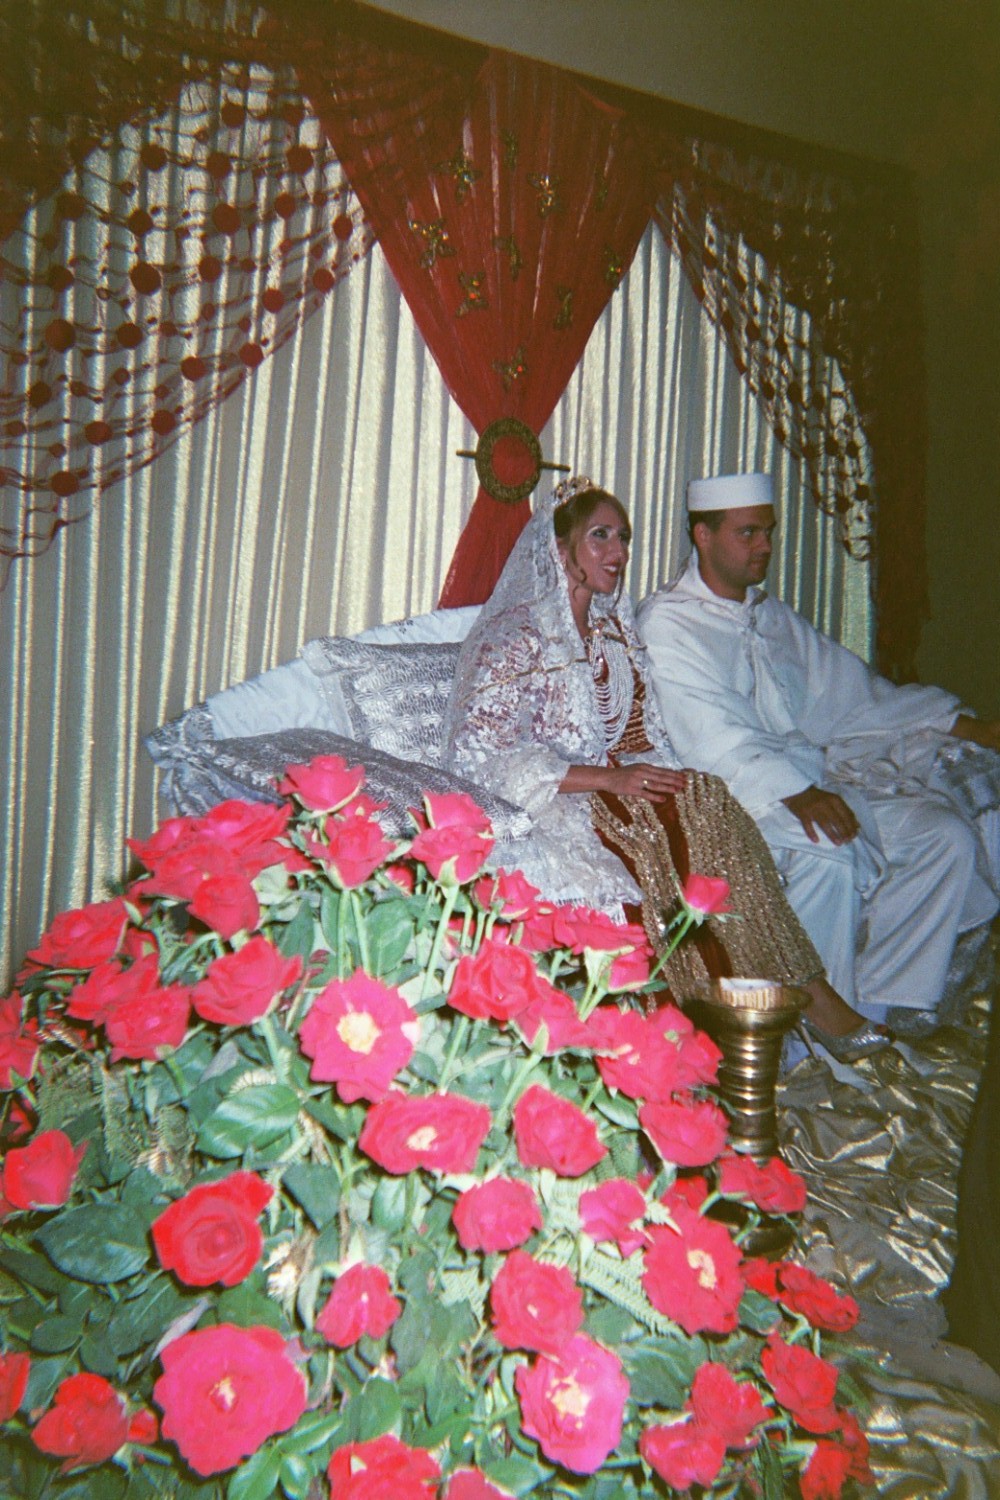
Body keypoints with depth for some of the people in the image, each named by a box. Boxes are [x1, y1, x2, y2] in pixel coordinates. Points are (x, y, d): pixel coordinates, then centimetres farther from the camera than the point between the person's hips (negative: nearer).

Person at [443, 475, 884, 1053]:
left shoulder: (616, 629, 15)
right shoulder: (516, 636, -7)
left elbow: (638, 738, 17)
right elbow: (481, 752, -15)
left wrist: (662, 780, -8)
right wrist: (609, 778, -21)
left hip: (617, 789, 6)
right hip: (549, 805, -6)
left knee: (708, 802, -22)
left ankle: (804, 986, -23)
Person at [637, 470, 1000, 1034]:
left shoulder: (774, 616, 22)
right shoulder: (667, 623, -3)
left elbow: (851, 691, 23)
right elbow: (714, 736, -18)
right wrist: (794, 792, -32)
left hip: (813, 780, 8)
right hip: (733, 797, -7)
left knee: (947, 833, -9)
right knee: (832, 851, -32)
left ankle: (889, 1003, -4)